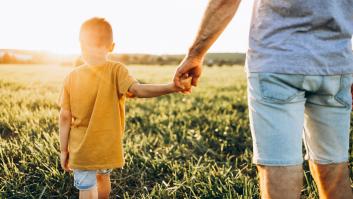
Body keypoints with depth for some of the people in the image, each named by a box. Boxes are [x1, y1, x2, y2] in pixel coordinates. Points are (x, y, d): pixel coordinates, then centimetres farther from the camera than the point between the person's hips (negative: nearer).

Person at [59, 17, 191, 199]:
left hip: (81, 149, -1)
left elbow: (65, 117, -6)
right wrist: (172, 87, -42)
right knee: (103, 176, 29)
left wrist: (63, 150, 3)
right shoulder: (116, 71, -14)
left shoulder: (72, 77, -9)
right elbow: (138, 90, -33)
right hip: (108, 147, 1)